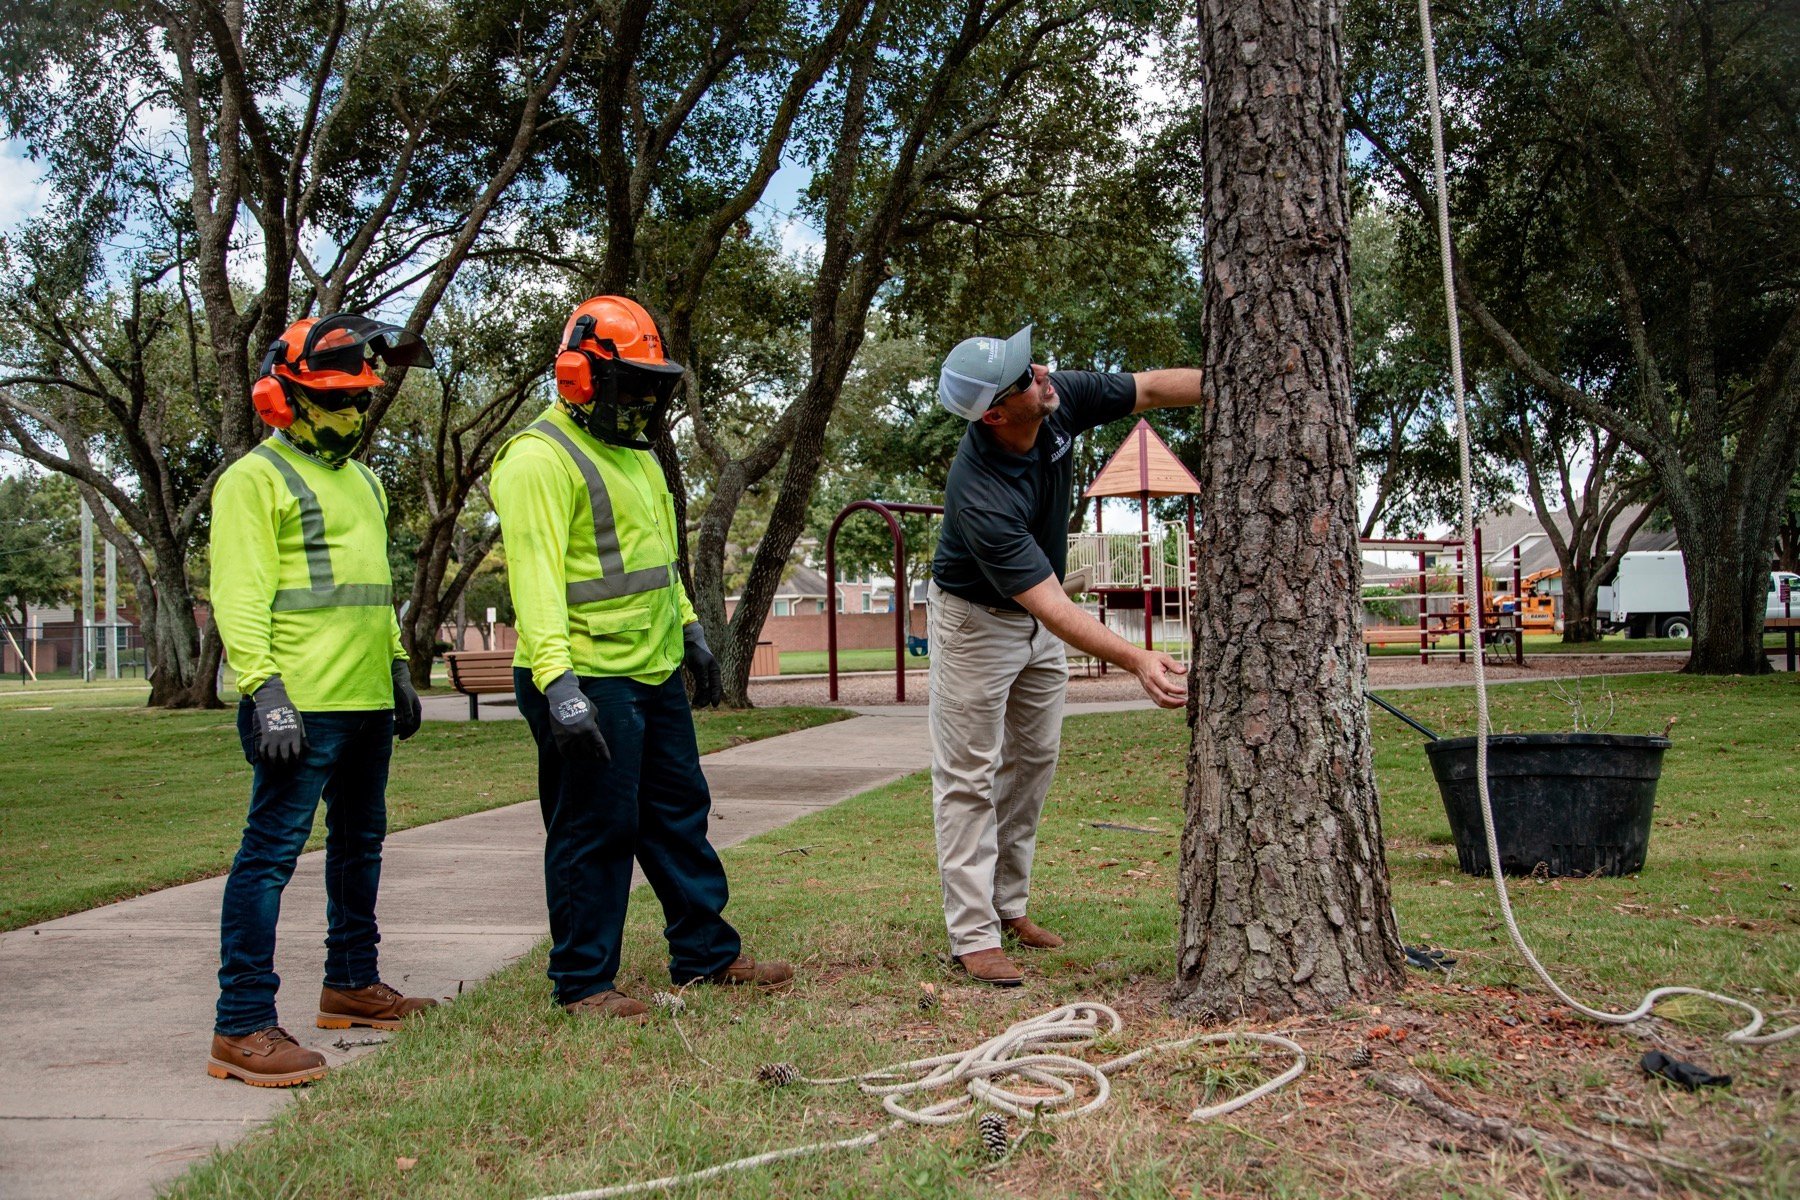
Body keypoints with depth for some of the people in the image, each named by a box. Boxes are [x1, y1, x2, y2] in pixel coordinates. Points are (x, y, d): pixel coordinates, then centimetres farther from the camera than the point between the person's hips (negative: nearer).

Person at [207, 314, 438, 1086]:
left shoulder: (361, 481, 20)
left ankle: (351, 985, 32)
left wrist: (398, 668, 22)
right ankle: (241, 1027, -7)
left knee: (360, 842, 18)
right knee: (271, 852, -9)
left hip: (367, 703, 9)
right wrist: (263, 689, -23)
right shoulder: (255, 479, -7)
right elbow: (239, 596, -14)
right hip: (301, 704, -9)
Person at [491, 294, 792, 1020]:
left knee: (680, 814, 16)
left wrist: (689, 630, 26)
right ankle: (583, 982, 12)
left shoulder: (632, 452, 16)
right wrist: (557, 680, -31)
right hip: (587, 681, -9)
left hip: (655, 672, 10)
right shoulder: (540, 458, -15)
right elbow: (536, 576, -24)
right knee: (595, 831, -1)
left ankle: (706, 954, 28)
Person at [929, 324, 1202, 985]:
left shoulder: (1060, 397, -21)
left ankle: (1008, 905, 25)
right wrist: (1137, 659, -52)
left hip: (1039, 619, 8)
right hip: (976, 618, -7)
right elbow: (1051, 605, -42)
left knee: (1033, 762, 13)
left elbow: (1149, 389, -5)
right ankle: (973, 936, 0)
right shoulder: (978, 496, -40)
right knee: (970, 777, -4)